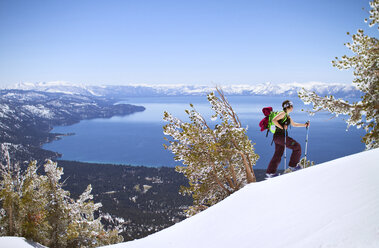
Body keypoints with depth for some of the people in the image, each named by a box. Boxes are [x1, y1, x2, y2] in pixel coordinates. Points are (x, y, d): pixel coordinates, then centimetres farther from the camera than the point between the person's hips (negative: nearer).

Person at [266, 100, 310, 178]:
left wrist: (305, 125, 30)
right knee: (297, 147, -3)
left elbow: (294, 124, 33)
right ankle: (293, 165, 6)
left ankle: (270, 172, 10)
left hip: (282, 136, 10)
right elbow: (274, 120, -20)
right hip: (279, 136, -10)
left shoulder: (288, 116, 20)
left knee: (278, 155, 9)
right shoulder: (283, 113, -9)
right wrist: (282, 127, -22)